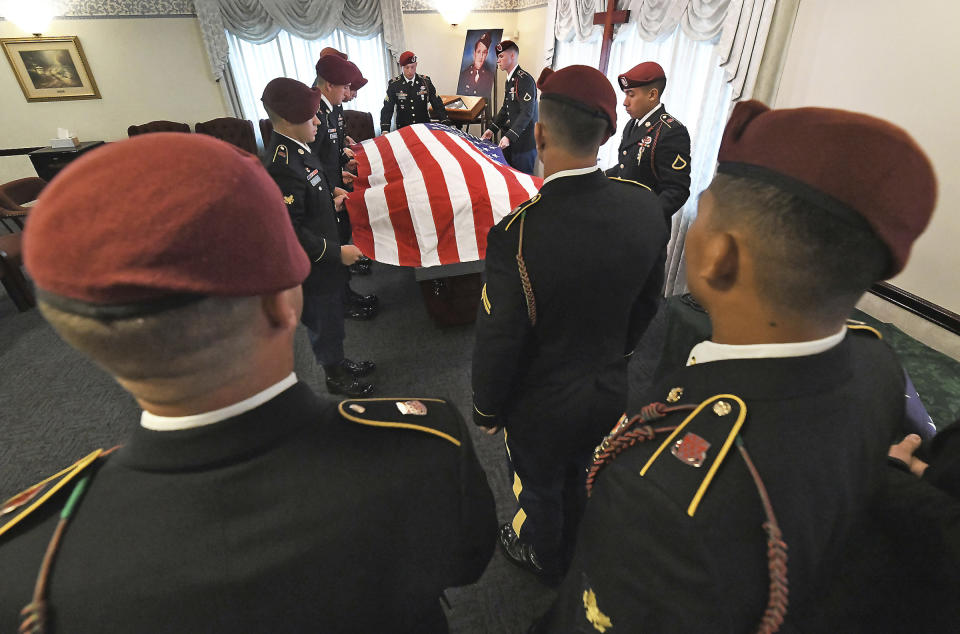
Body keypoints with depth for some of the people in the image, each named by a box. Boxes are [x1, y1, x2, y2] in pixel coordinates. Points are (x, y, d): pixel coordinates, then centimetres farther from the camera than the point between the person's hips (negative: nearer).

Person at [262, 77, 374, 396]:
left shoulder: (294, 146, 1)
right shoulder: (283, 167, -29)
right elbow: (290, 232, -27)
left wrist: (330, 203, 6)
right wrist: (338, 252, -22)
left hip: (326, 259, 9)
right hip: (312, 267, -9)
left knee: (332, 319, 26)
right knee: (324, 325, 13)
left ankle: (339, 363, 47)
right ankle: (336, 377, 35)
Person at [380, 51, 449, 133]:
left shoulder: (426, 81, 5)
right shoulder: (394, 84, 2)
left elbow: (437, 104, 6)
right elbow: (387, 109, -1)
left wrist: (445, 125, -7)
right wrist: (385, 131, -17)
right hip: (403, 129, -1)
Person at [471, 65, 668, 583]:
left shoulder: (516, 234, -33)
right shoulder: (645, 206, -15)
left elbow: (498, 342, -23)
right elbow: (647, 304, 0)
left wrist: (486, 410, -4)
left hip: (542, 408, -5)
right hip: (609, 390, 5)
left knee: (540, 492, 26)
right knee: (583, 480, 32)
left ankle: (543, 559, 57)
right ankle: (581, 554, 62)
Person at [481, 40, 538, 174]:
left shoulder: (525, 80, -14)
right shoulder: (509, 80, 16)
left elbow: (527, 113, -22)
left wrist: (509, 136, -27)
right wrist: (492, 129, 13)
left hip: (523, 143, -9)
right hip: (508, 143, 9)